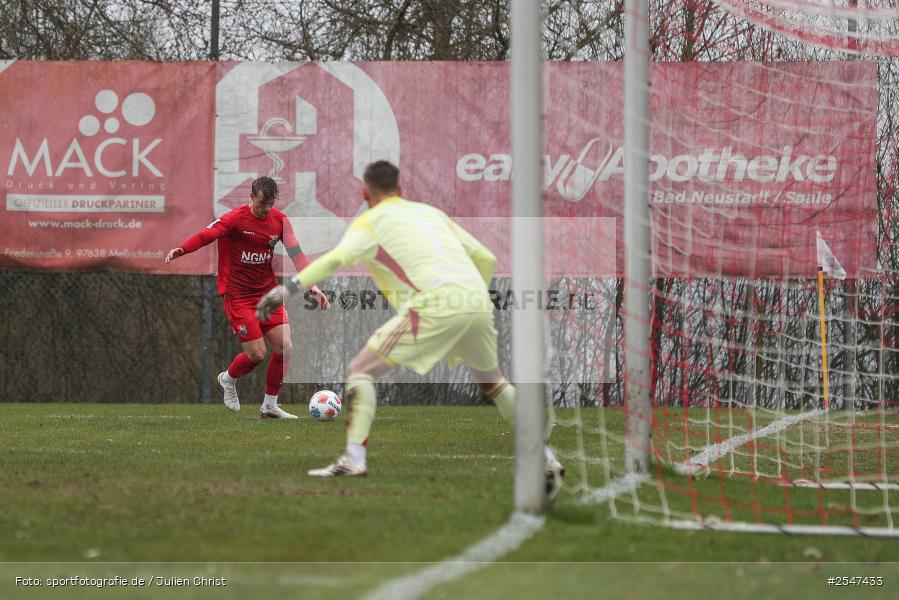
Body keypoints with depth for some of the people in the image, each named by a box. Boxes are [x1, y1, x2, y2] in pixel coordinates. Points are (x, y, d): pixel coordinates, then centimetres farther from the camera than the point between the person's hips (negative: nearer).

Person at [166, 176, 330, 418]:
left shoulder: (280, 220, 2)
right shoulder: (235, 218, -13)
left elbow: (296, 253, 0)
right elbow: (206, 236, -22)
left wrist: (312, 286, -10)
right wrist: (181, 250, -41)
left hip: (268, 293, 6)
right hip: (238, 295, -6)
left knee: (284, 347, -4)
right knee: (257, 354, -9)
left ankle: (270, 406, 13)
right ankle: (228, 379, 24)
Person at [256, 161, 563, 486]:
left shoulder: (370, 221, 11)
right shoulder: (432, 213, 28)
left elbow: (337, 258, -8)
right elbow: (486, 259, 27)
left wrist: (289, 288, -13)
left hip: (435, 305, -6)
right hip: (478, 301, 6)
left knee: (359, 371, 3)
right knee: (492, 382, 30)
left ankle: (353, 458, -13)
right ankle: (545, 459, 32)